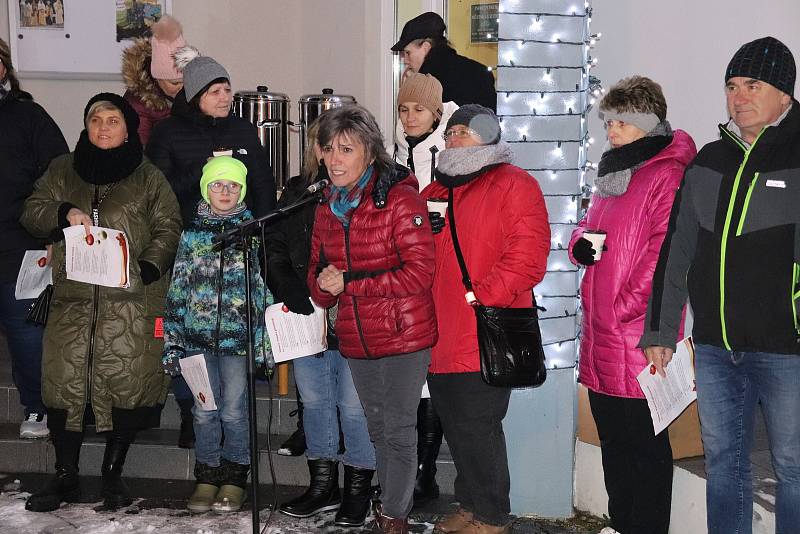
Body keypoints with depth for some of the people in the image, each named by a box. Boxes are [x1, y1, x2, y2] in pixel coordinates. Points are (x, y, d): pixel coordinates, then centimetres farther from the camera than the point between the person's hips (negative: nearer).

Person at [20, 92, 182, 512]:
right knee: (65, 382, 0)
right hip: (72, 297, 2)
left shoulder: (147, 177, 9)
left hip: (130, 300, -2)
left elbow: (168, 228, 4)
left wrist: (148, 266, -13)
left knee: (125, 383, -2)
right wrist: (64, 212, -13)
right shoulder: (62, 171, 16)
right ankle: (65, 477, 13)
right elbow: (32, 213, 8)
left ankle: (113, 474, 14)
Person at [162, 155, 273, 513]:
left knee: (234, 410, 2)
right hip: (198, 336, 2)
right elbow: (177, 290, 9)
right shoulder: (192, 234, 6)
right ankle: (207, 477, 22)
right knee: (204, 410, 8)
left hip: (239, 336, -2)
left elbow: (266, 289, 3)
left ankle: (234, 479, 17)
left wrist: (267, 342, -1)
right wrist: (172, 342, 5)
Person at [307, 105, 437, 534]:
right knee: (377, 426, 19)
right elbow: (318, 270, 16)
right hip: (356, 338, 7)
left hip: (404, 335, -7)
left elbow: (419, 273, -21)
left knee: (398, 428, 1)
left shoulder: (399, 198, -15)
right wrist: (323, 286, -9)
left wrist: (349, 282, -21)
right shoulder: (327, 208, 7)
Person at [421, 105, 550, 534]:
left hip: (485, 335, -8)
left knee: (476, 426, -3)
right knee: (454, 425, 15)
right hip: (442, 336, 8)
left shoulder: (513, 185, -5)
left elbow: (527, 253, -17)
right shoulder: (436, 192, 19)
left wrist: (483, 298, -20)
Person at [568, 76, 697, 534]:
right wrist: (581, 244, 0)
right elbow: (587, 228, 23)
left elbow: (664, 254, -19)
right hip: (600, 337, 9)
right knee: (613, 438, 18)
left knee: (644, 444, 1)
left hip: (637, 337, -9)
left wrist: (623, 308, -19)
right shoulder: (614, 171, 17)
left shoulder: (668, 174, -12)